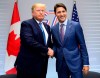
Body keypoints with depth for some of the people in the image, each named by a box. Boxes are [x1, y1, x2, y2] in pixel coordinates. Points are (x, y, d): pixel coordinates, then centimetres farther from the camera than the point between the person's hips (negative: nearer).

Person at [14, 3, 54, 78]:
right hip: (28, 64, -7)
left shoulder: (46, 26, 16)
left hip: (42, 64, 7)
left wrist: (50, 50, -1)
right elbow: (29, 41, -21)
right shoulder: (26, 24, -8)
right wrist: (46, 50, -18)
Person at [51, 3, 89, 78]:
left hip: (75, 62, -3)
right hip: (60, 63, 3)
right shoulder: (53, 29, 6)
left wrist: (85, 63, -6)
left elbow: (82, 45, -4)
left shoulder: (76, 25, -5)